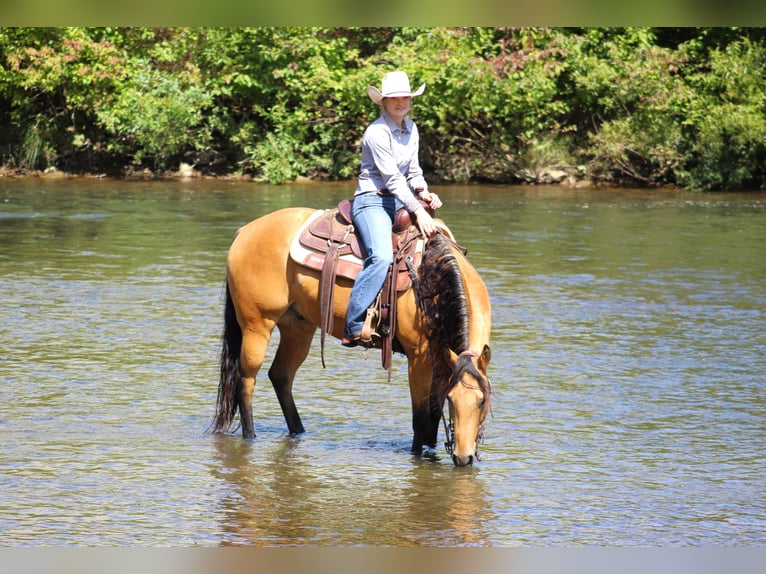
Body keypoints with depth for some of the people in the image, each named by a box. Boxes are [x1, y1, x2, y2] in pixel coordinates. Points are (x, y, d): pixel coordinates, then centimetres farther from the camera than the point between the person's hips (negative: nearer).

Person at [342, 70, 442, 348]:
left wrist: (424, 193, -3)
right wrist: (418, 212, -25)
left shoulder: (411, 129, 12)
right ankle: (353, 328, -30)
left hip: (399, 202, 9)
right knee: (381, 257, -31)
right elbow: (392, 177, -20)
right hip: (372, 201, -9)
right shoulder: (377, 132, -15)